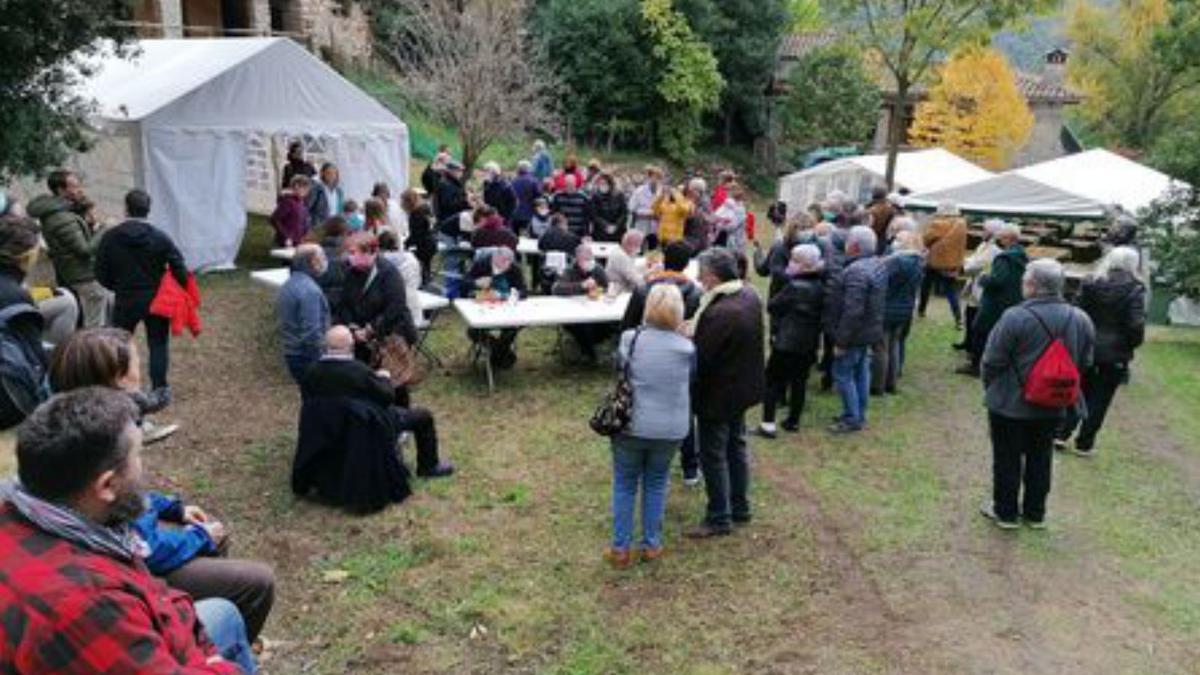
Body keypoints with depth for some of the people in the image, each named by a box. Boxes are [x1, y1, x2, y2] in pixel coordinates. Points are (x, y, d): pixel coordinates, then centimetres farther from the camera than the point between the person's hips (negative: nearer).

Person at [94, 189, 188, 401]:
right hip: (156, 299, 0)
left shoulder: (110, 237, -4)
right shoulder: (160, 237, -8)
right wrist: (181, 290, 4)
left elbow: (101, 273, 0)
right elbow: (179, 269, -12)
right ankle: (160, 388, 9)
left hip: (125, 300, 1)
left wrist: (119, 287, 16)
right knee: (158, 344, 9)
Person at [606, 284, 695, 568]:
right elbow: (691, 383, 6)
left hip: (630, 425, -1)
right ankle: (651, 545, 26)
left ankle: (621, 548, 19)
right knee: (656, 484, 18)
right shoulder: (686, 348, -9)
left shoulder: (630, 339, -10)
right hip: (670, 429, 1)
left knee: (624, 485, 13)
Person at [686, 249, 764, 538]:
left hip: (718, 394, -9)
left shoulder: (719, 313, -32)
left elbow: (699, 357, -26)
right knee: (736, 446, 22)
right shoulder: (750, 295, -3)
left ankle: (719, 519, 17)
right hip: (743, 386, 9)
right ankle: (740, 508, 36)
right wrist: (694, 329, 1)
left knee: (713, 455, 5)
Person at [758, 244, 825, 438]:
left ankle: (768, 423, -4)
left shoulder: (794, 287, -18)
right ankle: (793, 420, 21)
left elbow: (772, 306, -10)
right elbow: (823, 315, 9)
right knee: (799, 381, 14)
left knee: (773, 380, 0)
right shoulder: (820, 287, 2)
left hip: (786, 342, -6)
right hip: (809, 344, 6)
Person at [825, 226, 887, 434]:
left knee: (843, 374, 2)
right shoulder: (878, 264, 6)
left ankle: (852, 419, 9)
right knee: (861, 373, 18)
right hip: (870, 331, 10)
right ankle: (860, 415, 30)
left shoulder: (856, 271, -27)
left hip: (855, 333, -10)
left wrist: (841, 340, -23)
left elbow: (852, 311, -30)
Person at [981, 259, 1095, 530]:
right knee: (1041, 459, 19)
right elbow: (1084, 364, 5)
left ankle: (1006, 511, 21)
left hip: (1010, 404, -5)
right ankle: (1035, 512, 30)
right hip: (1053, 407, 5)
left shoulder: (1015, 317, -23)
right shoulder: (1080, 319, -5)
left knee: (1007, 459, 10)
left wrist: (991, 389, 3)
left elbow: (993, 361, -16)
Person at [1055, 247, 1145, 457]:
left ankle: (1061, 434, 11)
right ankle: (1084, 444, 12)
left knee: (1080, 392, 17)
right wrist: (1133, 344, 5)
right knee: (1100, 399, 7)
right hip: (1115, 354, -3)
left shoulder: (1090, 285, -1)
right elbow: (1136, 325, -13)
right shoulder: (1134, 290, -10)